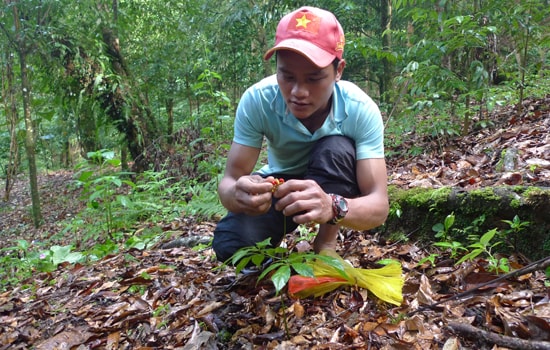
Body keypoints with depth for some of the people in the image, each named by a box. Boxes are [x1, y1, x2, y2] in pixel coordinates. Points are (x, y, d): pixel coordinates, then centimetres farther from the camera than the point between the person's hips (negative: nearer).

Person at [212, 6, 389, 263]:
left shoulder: (361, 110, -29)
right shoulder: (256, 100, -26)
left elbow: (379, 205, -33)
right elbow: (229, 182, -25)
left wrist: (332, 207, -57)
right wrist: (239, 193, -51)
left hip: (336, 189, 0)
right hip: (279, 183, 1)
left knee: (337, 148, -33)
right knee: (229, 245, -26)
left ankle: (326, 245, -12)